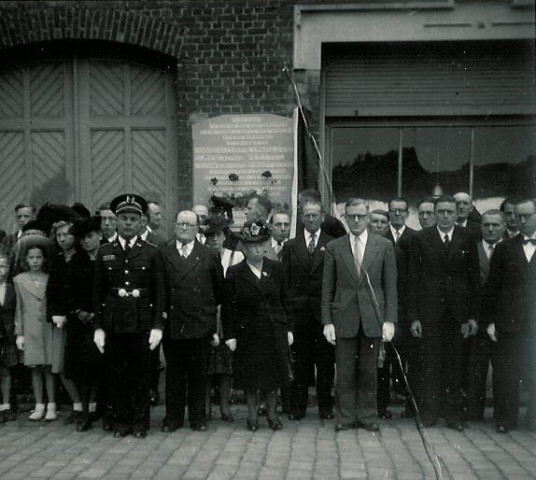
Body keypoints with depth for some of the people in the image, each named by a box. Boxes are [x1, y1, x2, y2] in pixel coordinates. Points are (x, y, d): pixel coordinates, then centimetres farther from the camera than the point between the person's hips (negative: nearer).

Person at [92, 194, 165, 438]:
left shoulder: (151, 253, 3)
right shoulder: (104, 253, 7)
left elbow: (159, 292, 1)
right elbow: (97, 292, 7)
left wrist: (157, 326, -6)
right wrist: (98, 326, 2)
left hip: (142, 323, -1)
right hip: (113, 323, 1)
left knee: (141, 374, 4)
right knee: (117, 375, 6)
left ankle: (140, 422, 16)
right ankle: (121, 421, 19)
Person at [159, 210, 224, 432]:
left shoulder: (210, 255, 6)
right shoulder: (163, 254, 4)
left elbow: (220, 290, 7)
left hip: (201, 325, 0)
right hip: (172, 325, 0)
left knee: (198, 374, 8)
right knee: (174, 373, 9)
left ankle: (198, 417, 20)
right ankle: (173, 417, 20)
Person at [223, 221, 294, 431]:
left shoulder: (276, 268, 2)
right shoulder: (234, 273, -4)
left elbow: (285, 301, 6)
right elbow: (227, 307, -2)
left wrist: (288, 329, 4)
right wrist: (230, 335, -7)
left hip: (275, 331, 2)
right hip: (248, 333, -1)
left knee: (274, 374, 8)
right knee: (250, 376, 7)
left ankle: (271, 412, 25)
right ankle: (252, 413, 25)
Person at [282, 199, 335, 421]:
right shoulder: (291, 246, 9)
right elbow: (285, 281, 5)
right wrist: (287, 309, -3)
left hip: (325, 311, -1)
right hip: (299, 312, 1)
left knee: (326, 361, 6)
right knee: (300, 361, 5)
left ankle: (326, 406, 17)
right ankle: (297, 406, 14)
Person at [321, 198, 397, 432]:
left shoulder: (384, 246, 4)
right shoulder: (333, 247, 4)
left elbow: (390, 286, 4)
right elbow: (327, 288, 4)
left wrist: (389, 320, -3)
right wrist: (327, 322, -2)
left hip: (373, 318, 0)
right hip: (344, 319, 0)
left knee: (369, 372, 7)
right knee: (345, 373, 4)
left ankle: (367, 417, 19)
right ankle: (345, 418, 15)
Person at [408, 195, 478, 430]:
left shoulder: (467, 239, 4)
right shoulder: (421, 238, 1)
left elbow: (473, 278, 4)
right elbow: (413, 279, 0)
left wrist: (473, 315, -1)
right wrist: (413, 316, -5)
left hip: (458, 311, 1)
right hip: (429, 310, -1)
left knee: (455, 364, 6)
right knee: (430, 363, 4)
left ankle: (453, 412, 17)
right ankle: (430, 411, 16)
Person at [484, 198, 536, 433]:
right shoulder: (504, 248, 7)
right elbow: (492, 287, 5)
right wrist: (490, 320, -1)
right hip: (509, 323, 0)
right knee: (506, 376, 4)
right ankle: (505, 420, 14)